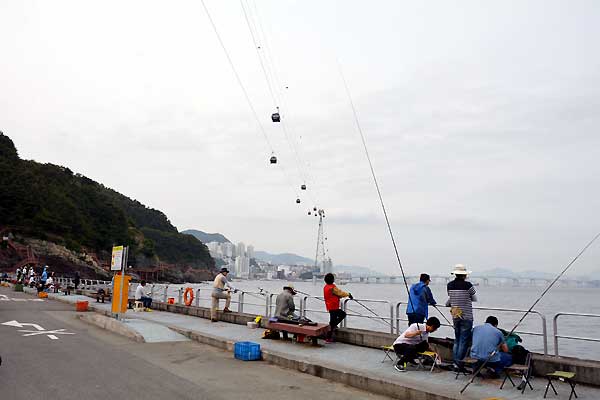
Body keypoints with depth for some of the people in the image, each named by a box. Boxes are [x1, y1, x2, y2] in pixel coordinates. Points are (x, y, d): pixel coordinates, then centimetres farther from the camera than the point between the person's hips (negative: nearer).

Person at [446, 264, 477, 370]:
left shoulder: (449, 285, 0)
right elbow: (474, 299, 0)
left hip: (455, 316, 5)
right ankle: (459, 362, 0)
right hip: (466, 316, -5)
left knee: (457, 340, 16)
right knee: (464, 340, 1)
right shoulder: (468, 285, -14)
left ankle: (455, 361, 17)